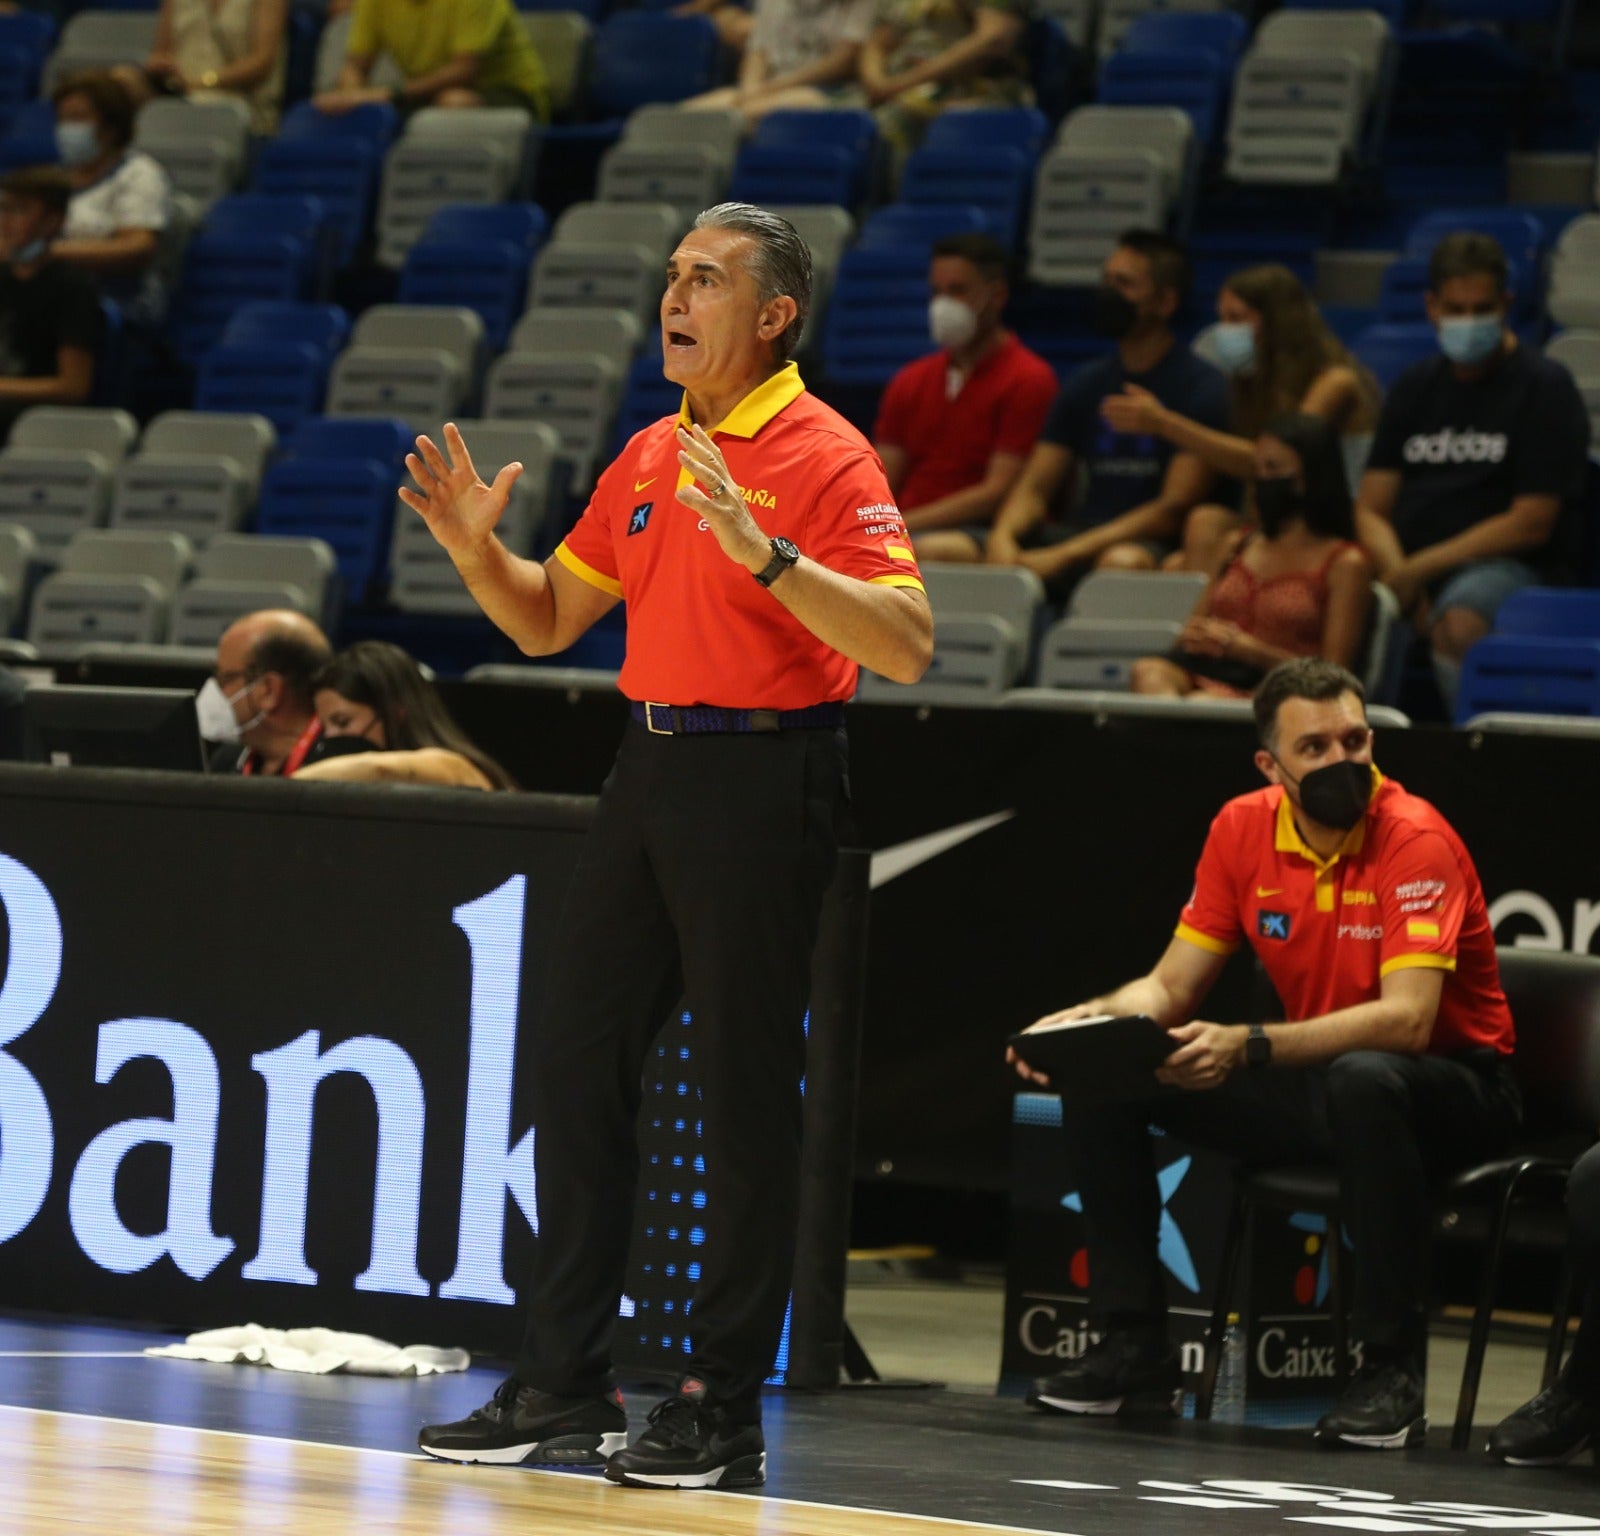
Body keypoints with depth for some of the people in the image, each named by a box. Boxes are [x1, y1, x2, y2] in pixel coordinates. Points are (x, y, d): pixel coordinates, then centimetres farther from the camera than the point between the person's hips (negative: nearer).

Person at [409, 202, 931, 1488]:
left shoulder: (823, 455, -10)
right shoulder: (648, 459, 14)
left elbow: (907, 645, -21)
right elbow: (547, 620, 22)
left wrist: (768, 553, -30)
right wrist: (478, 547, 4)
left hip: (762, 775, -8)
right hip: (652, 766, 8)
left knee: (746, 1091, -3)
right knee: (577, 1058, 8)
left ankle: (725, 1410, 4)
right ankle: (565, 1385, 17)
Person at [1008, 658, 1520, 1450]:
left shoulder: (1415, 839, -21)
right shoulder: (1244, 829, -3)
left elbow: (1407, 1019, -32)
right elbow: (1172, 986, 2)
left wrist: (1248, 1048, -42)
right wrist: (1086, 1021, -20)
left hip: (1454, 1088, -6)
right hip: (1316, 1082, 6)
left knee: (1363, 1081, -41)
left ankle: (1391, 1369, -30)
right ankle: (1134, 1347, 0)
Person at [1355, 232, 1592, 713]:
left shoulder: (1546, 388, 1)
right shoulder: (1415, 388, 18)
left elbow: (1531, 525, -7)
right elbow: (1371, 510, 12)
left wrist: (1420, 569, -10)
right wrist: (1402, 580, -9)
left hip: (1511, 567, -5)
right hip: (1411, 570, 5)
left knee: (1460, 617, -39)